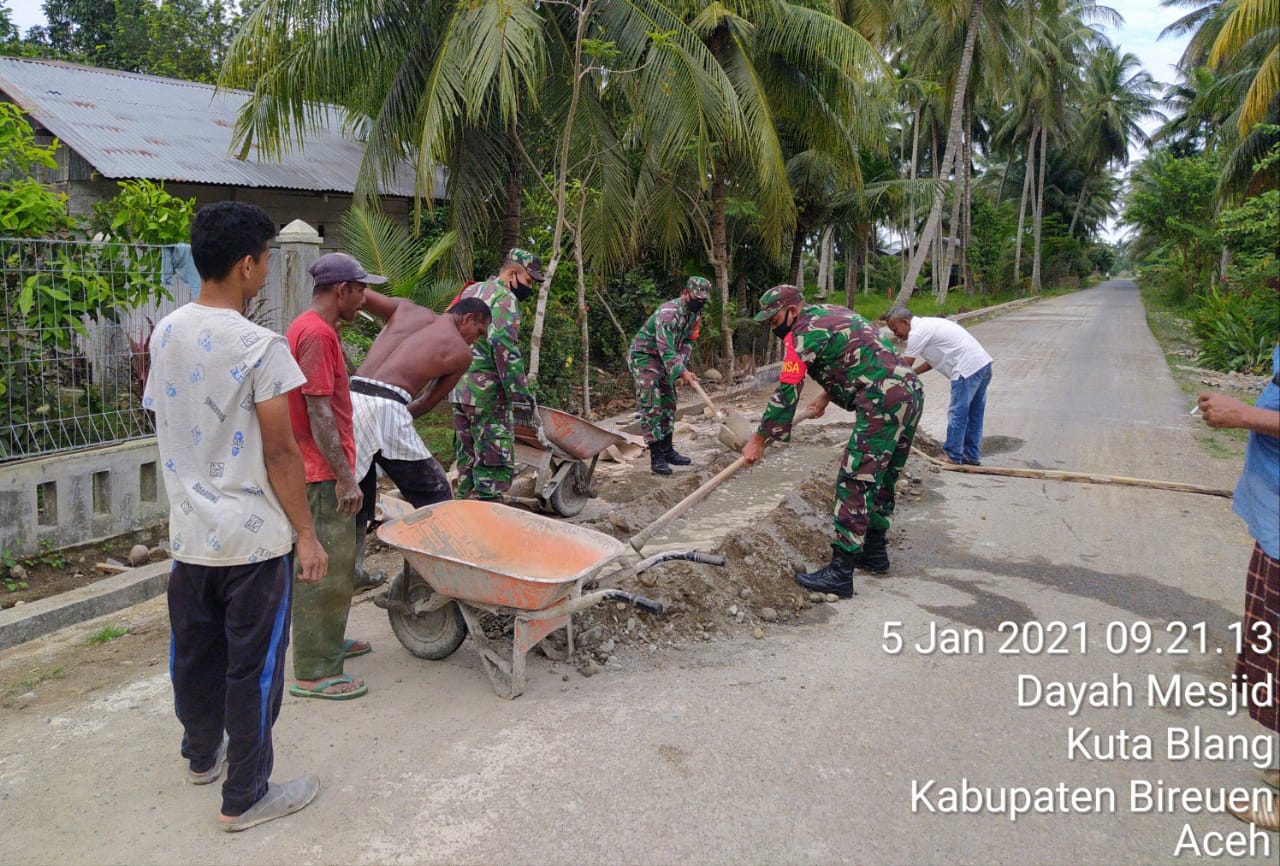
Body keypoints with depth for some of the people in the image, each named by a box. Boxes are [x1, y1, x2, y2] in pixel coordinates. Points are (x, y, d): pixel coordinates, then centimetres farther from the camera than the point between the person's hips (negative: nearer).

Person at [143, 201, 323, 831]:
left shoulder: (165, 334, 3)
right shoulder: (259, 347, -19)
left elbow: (164, 421, 12)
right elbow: (279, 454, -17)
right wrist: (307, 535, -9)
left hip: (189, 531, 7)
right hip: (253, 539, -7)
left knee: (194, 652, 22)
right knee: (253, 668, 6)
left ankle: (202, 752, 44)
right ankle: (245, 797, 19)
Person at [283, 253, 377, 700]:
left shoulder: (308, 328, 15)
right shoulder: (317, 334, -18)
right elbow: (319, 412, -22)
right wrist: (345, 476, -20)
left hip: (322, 471, 11)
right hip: (323, 475, -11)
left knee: (336, 562, 21)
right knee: (325, 570, -5)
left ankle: (329, 642, 35)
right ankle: (314, 673, 3)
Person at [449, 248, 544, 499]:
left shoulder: (469, 292, 20)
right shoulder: (504, 298, -8)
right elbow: (505, 347, -20)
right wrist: (523, 396, -21)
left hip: (458, 390, 9)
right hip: (487, 392, -9)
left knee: (467, 461, 14)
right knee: (495, 467, -7)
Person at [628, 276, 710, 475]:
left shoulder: (694, 313, 0)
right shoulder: (668, 313, -29)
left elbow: (687, 341, 7)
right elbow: (666, 349, -34)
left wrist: (683, 365, -8)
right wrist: (682, 372, -43)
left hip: (663, 360, 9)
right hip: (643, 356, -9)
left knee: (668, 403, 12)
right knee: (651, 406, -12)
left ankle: (667, 450, 21)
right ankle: (656, 457, -12)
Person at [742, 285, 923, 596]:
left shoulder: (807, 332, -9)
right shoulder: (831, 313, 20)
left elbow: (786, 392, -11)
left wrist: (758, 440, -5)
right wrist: (825, 397, 39)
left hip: (884, 404, -10)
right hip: (912, 393, 10)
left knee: (854, 483, -9)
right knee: (880, 479, 19)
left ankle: (840, 573, -9)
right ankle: (874, 552, 31)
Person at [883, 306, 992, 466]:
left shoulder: (917, 332, -12)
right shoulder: (925, 325, 19)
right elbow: (935, 359, 24)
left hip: (968, 368, -10)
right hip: (983, 363, 10)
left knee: (957, 414, -1)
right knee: (974, 414, 16)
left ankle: (952, 457, 6)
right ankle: (972, 456, 24)